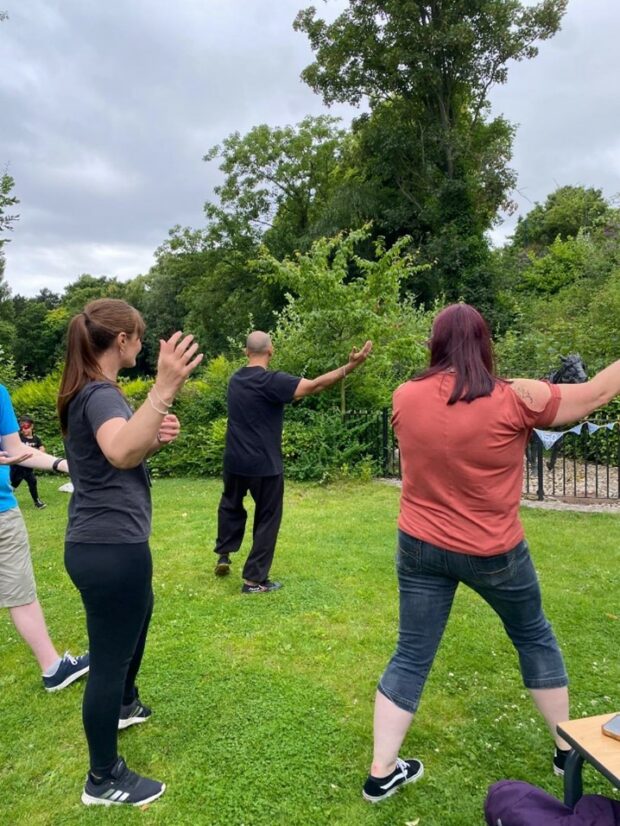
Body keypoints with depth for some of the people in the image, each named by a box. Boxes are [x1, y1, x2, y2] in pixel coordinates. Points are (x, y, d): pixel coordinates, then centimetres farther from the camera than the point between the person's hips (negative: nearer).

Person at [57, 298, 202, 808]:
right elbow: (120, 454, -43)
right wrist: (164, 392, -54)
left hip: (99, 543, 11)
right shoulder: (100, 394, -21)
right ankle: (104, 779, 24)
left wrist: (157, 439, -3)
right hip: (112, 548, -11)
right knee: (109, 659, 5)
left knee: (139, 615, 32)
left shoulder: (86, 392, 11)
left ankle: (125, 705, 54)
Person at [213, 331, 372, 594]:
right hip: (264, 465, -6)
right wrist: (350, 366, -24)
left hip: (235, 461, 6)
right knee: (267, 519, 7)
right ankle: (254, 580, 11)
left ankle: (223, 555, 33)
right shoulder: (271, 381, -17)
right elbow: (314, 385, -24)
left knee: (231, 505, 30)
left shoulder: (235, 380, 5)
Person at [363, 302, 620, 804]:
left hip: (420, 547, 2)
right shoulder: (515, 399, -16)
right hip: (492, 553, -2)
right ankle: (567, 748, 41)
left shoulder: (405, 398, -8)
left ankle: (381, 774, 21)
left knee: (412, 656, 13)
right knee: (534, 637, 24)